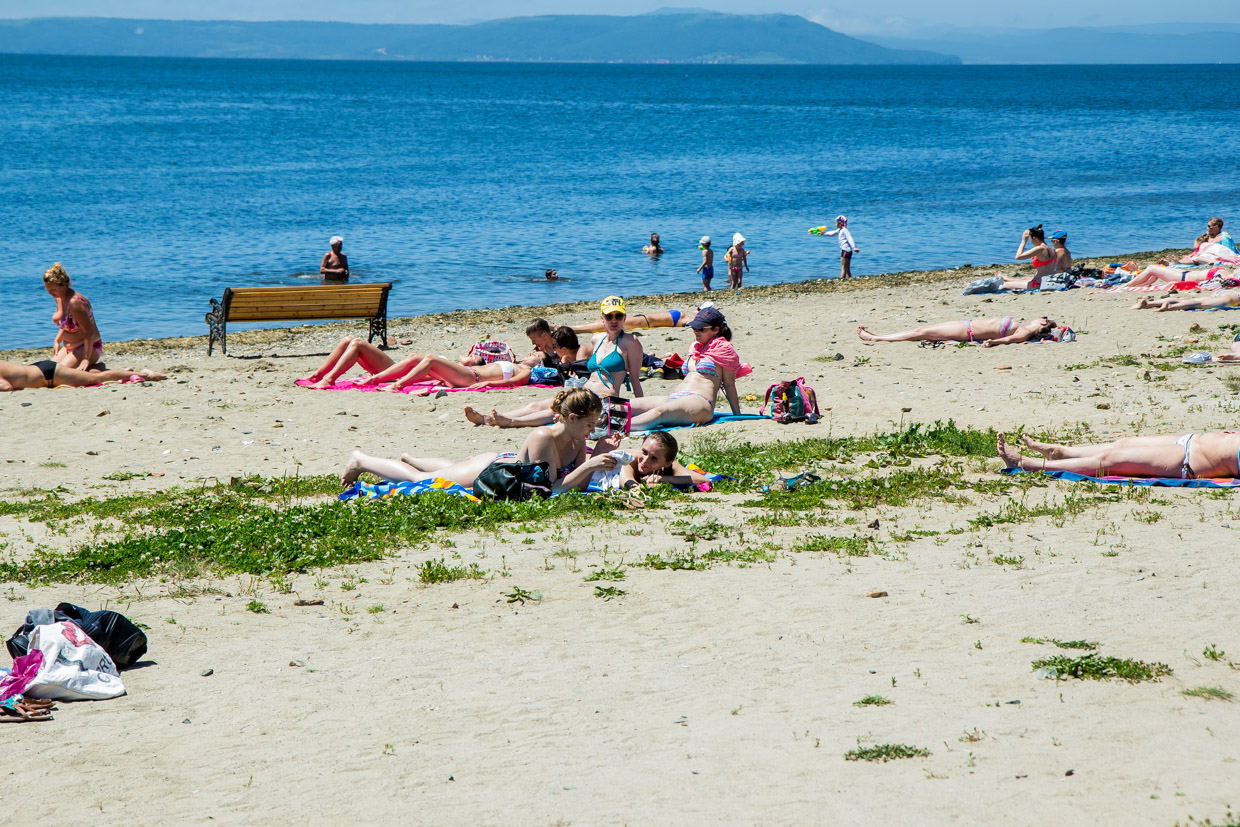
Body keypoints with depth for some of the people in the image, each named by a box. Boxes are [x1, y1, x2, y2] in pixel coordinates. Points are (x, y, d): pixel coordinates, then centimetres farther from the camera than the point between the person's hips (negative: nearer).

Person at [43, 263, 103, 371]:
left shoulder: (75, 302, -26)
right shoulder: (59, 298, 3)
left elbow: (90, 332, -27)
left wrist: (86, 360, -27)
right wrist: (57, 341, 10)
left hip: (88, 347, -10)